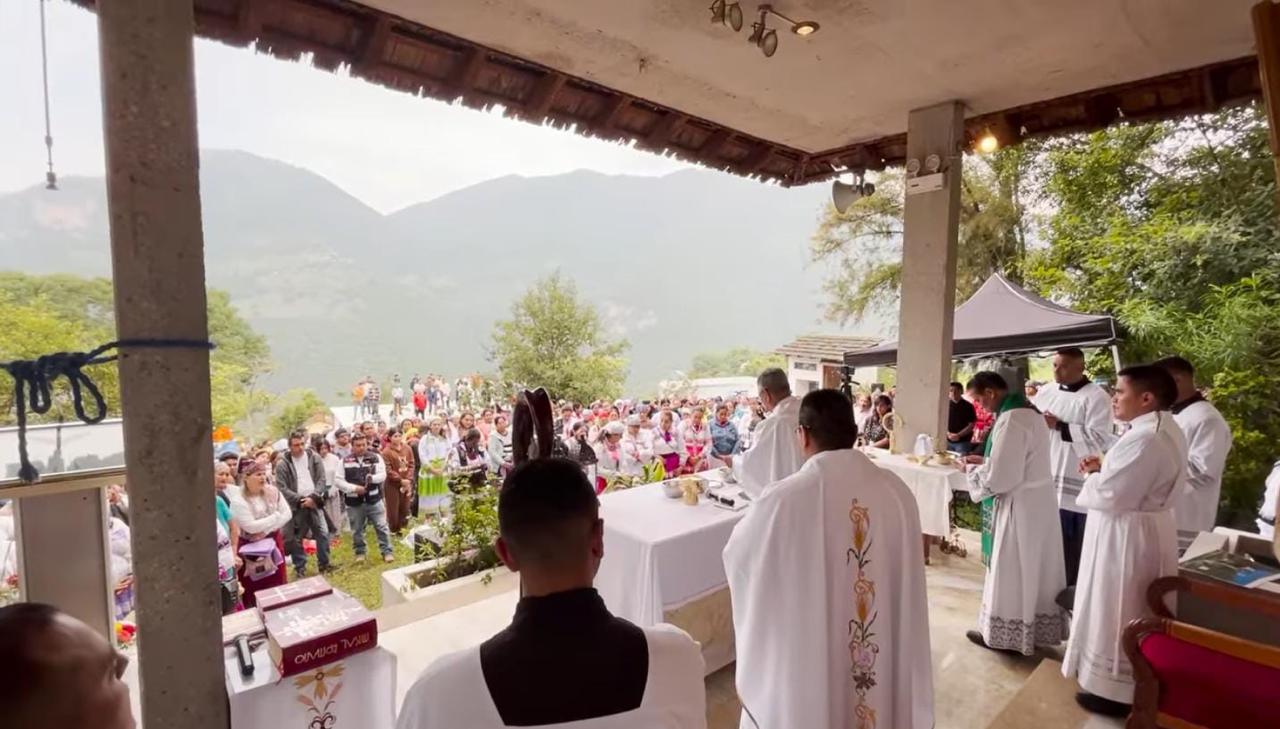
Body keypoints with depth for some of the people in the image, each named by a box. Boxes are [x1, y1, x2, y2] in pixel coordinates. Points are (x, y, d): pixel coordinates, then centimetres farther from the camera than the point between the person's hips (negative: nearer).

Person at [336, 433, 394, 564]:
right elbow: (339, 481, -4)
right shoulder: (345, 461, 0)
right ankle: (360, 552, 30)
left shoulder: (376, 458, 0)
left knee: (382, 527, 2)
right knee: (357, 530, 13)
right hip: (354, 502, 1)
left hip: (374, 500, 0)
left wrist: (373, 478, -29)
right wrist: (354, 488, -17)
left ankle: (386, 551, 11)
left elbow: (383, 475, -7)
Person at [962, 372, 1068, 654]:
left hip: (1019, 506, -10)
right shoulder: (1027, 411, 8)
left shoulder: (1011, 420, -24)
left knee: (1010, 572, 5)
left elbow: (1000, 478, -24)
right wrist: (985, 461, 9)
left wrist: (973, 469, -7)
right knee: (1032, 570, 18)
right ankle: (1033, 630, 31)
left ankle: (1006, 634, 19)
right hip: (1037, 500, 10)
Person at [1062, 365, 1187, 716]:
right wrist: (1104, 469, 3)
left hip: (1127, 537, -10)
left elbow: (1109, 497, -26)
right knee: (1132, 617, 23)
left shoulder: (1143, 439, -28)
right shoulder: (1167, 430, 6)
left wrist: (1092, 478, -7)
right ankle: (1133, 683, 38)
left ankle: (1115, 690, 20)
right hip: (1147, 529, 10)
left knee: (1116, 615, 5)